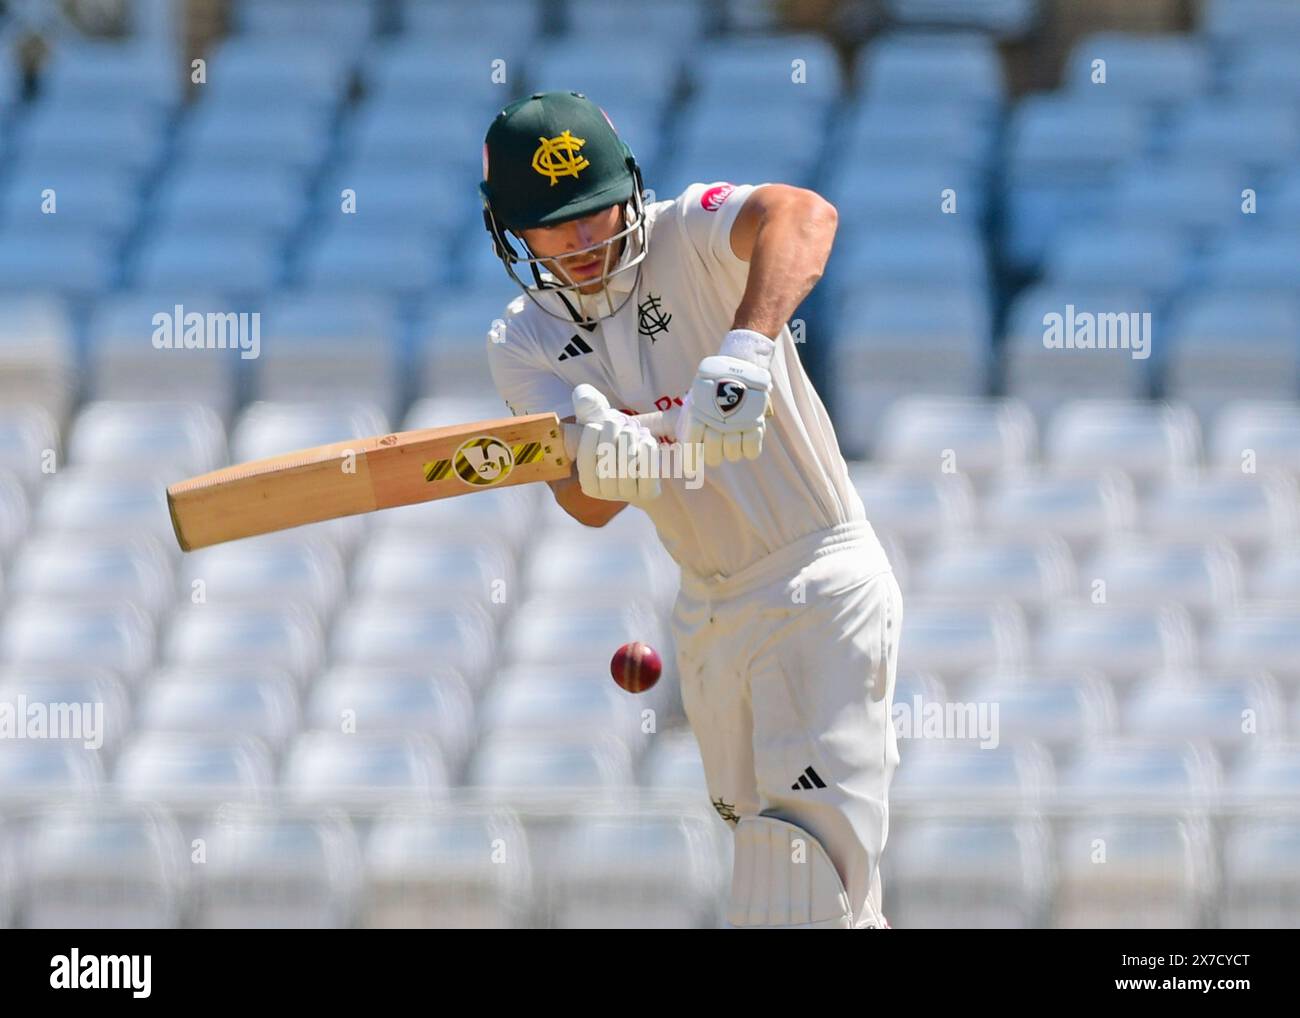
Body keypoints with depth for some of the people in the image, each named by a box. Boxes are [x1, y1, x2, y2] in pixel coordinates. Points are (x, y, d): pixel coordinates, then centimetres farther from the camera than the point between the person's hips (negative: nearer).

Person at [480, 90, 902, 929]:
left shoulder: (686, 239, -15)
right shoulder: (523, 346, -1)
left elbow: (806, 215, -39)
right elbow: (589, 507, -16)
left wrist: (745, 348, -55)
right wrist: (596, 458, -41)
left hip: (823, 583, -7)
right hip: (710, 605, 7)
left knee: (807, 828, -17)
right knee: (750, 814, 19)